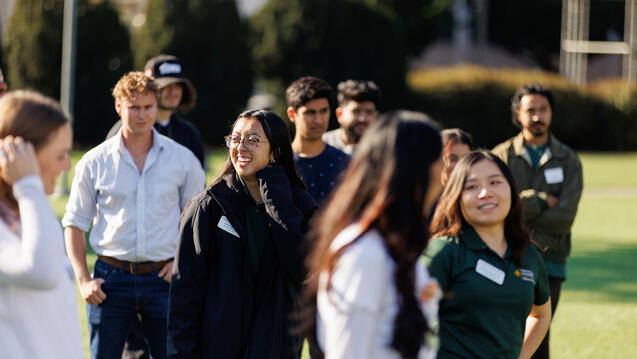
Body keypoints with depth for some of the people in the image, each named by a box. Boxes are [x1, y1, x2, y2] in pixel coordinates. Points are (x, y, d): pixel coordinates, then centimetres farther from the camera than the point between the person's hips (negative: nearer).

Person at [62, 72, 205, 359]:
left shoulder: (183, 159, 5)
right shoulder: (94, 162, 3)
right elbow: (74, 224, 8)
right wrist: (83, 279, -2)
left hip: (163, 278, 0)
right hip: (111, 278, 0)